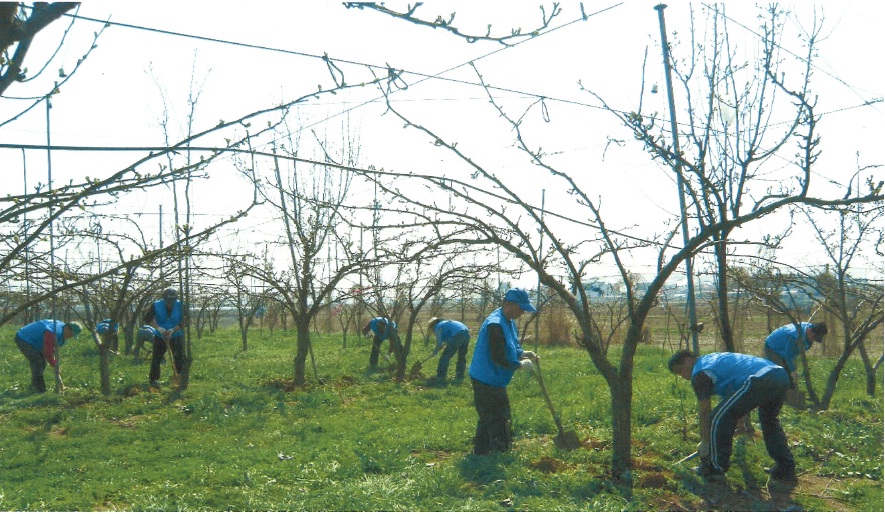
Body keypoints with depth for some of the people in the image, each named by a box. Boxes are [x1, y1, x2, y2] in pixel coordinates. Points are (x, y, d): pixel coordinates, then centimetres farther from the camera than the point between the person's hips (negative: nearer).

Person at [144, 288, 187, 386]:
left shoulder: (180, 306, -12)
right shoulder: (156, 305, -11)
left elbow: (184, 321, -14)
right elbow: (147, 319, -12)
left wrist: (173, 330, -27)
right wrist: (159, 328, -26)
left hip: (176, 336, 0)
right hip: (160, 336, 0)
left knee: (179, 358, -3)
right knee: (156, 357, -2)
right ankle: (153, 379, 9)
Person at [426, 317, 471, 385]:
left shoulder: (438, 327, 10)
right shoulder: (446, 323, 35)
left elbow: (439, 344, 6)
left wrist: (434, 352, 19)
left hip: (457, 336, -8)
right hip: (467, 334, 9)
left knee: (445, 356, 0)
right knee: (462, 357, 22)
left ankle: (440, 377, 0)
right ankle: (459, 377, 28)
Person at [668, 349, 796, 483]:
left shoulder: (699, 373, 6)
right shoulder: (713, 359, 33)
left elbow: (704, 412, 8)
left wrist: (705, 442, 18)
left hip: (759, 381, -10)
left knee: (719, 418, 3)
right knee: (769, 420, 33)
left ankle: (716, 469, 10)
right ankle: (786, 469, 33)